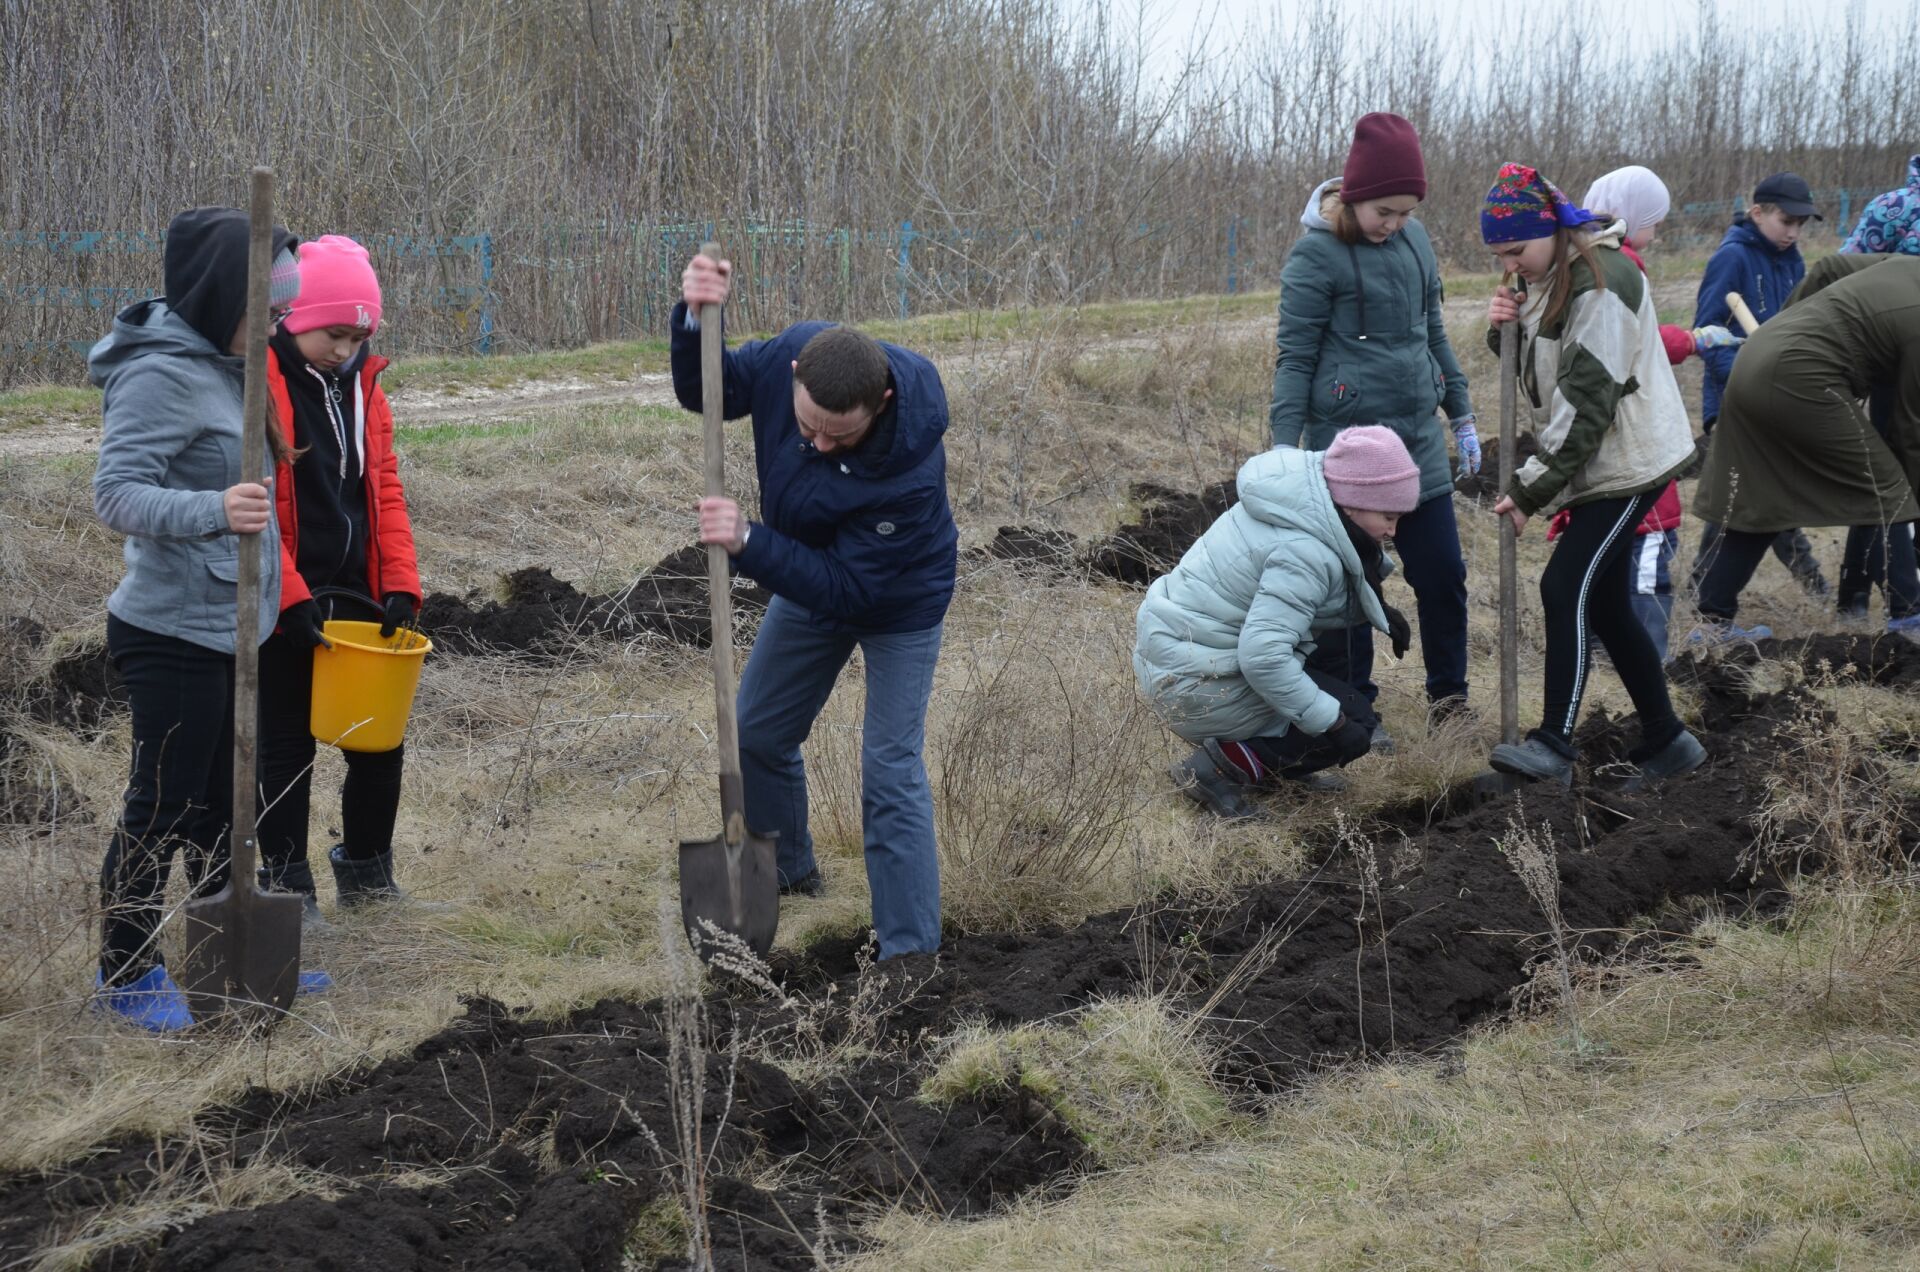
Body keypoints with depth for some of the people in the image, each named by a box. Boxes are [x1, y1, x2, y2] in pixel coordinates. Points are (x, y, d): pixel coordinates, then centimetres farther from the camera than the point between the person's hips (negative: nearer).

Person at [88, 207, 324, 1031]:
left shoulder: (220, 368, 10)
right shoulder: (158, 377, -18)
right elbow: (117, 494, -25)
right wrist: (213, 510, -39)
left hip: (225, 626, 9)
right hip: (174, 633, -9)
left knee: (219, 801, 17)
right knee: (163, 805, -1)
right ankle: (125, 974, 11)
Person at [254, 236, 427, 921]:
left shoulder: (364, 386, 8)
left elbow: (385, 490, 9)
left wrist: (399, 584, -1)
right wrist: (289, 596, -20)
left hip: (357, 597, 6)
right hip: (287, 604, -6)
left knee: (381, 737, 10)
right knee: (288, 745, 5)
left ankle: (366, 867, 26)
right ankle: (287, 884, 16)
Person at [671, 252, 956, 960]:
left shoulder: (911, 471, -43)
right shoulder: (787, 357, -29)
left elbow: (846, 588, -36)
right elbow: (706, 392, -9)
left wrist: (748, 542, -45)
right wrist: (694, 321, -30)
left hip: (897, 603, -6)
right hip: (811, 578, 7)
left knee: (890, 770, -11)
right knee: (758, 731, 19)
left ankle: (911, 950, -5)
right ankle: (788, 871, 43)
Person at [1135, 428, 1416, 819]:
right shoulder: (1304, 553, -26)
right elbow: (1262, 656, -33)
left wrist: (1378, 609, 11)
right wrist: (1333, 723, -25)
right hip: (1195, 688, -9)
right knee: (1355, 721, -1)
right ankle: (1220, 767, -8)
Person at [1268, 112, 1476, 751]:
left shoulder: (1414, 239, 8)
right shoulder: (1317, 254, -10)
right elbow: (1295, 358, -8)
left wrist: (1461, 416, 22)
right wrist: (1284, 452, -12)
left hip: (1418, 436, 6)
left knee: (1442, 573, 7)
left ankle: (1448, 696, 23)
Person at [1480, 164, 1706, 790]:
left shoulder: (1601, 281, -21)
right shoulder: (1543, 276, 9)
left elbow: (1587, 403, -23)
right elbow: (1537, 372, 17)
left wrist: (1531, 490, -19)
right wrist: (1504, 329, -6)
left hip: (1628, 461, -10)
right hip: (1596, 464, 10)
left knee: (1566, 588, -16)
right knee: (1604, 602, 11)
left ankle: (1553, 746, -18)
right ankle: (1666, 741, 20)